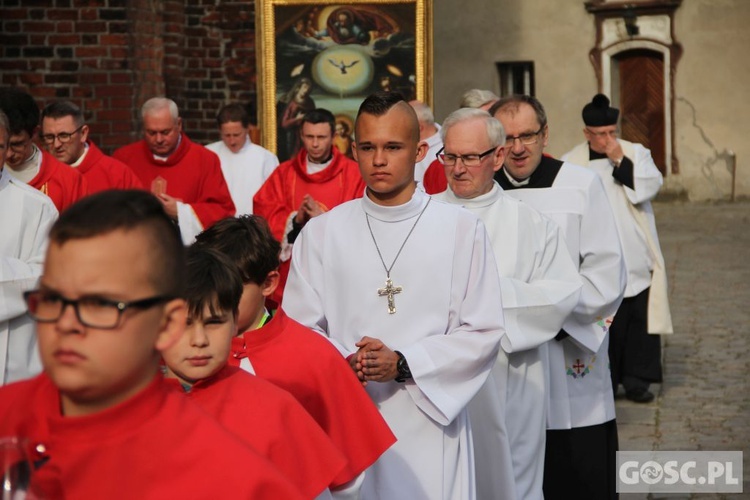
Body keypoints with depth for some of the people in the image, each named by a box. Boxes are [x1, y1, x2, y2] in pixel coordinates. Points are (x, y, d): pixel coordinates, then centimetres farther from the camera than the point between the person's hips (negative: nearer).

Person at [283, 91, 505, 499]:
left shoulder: (462, 230, -1)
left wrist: (403, 365, -14)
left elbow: (483, 333, -3)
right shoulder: (321, 232, 3)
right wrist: (342, 362, -18)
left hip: (430, 424, -1)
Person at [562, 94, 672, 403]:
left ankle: (636, 380, 12)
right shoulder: (570, 164, 1)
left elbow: (650, 186, -10)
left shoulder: (636, 154, 5)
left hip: (636, 259, 1)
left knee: (640, 319, 2)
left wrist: (621, 161, -14)